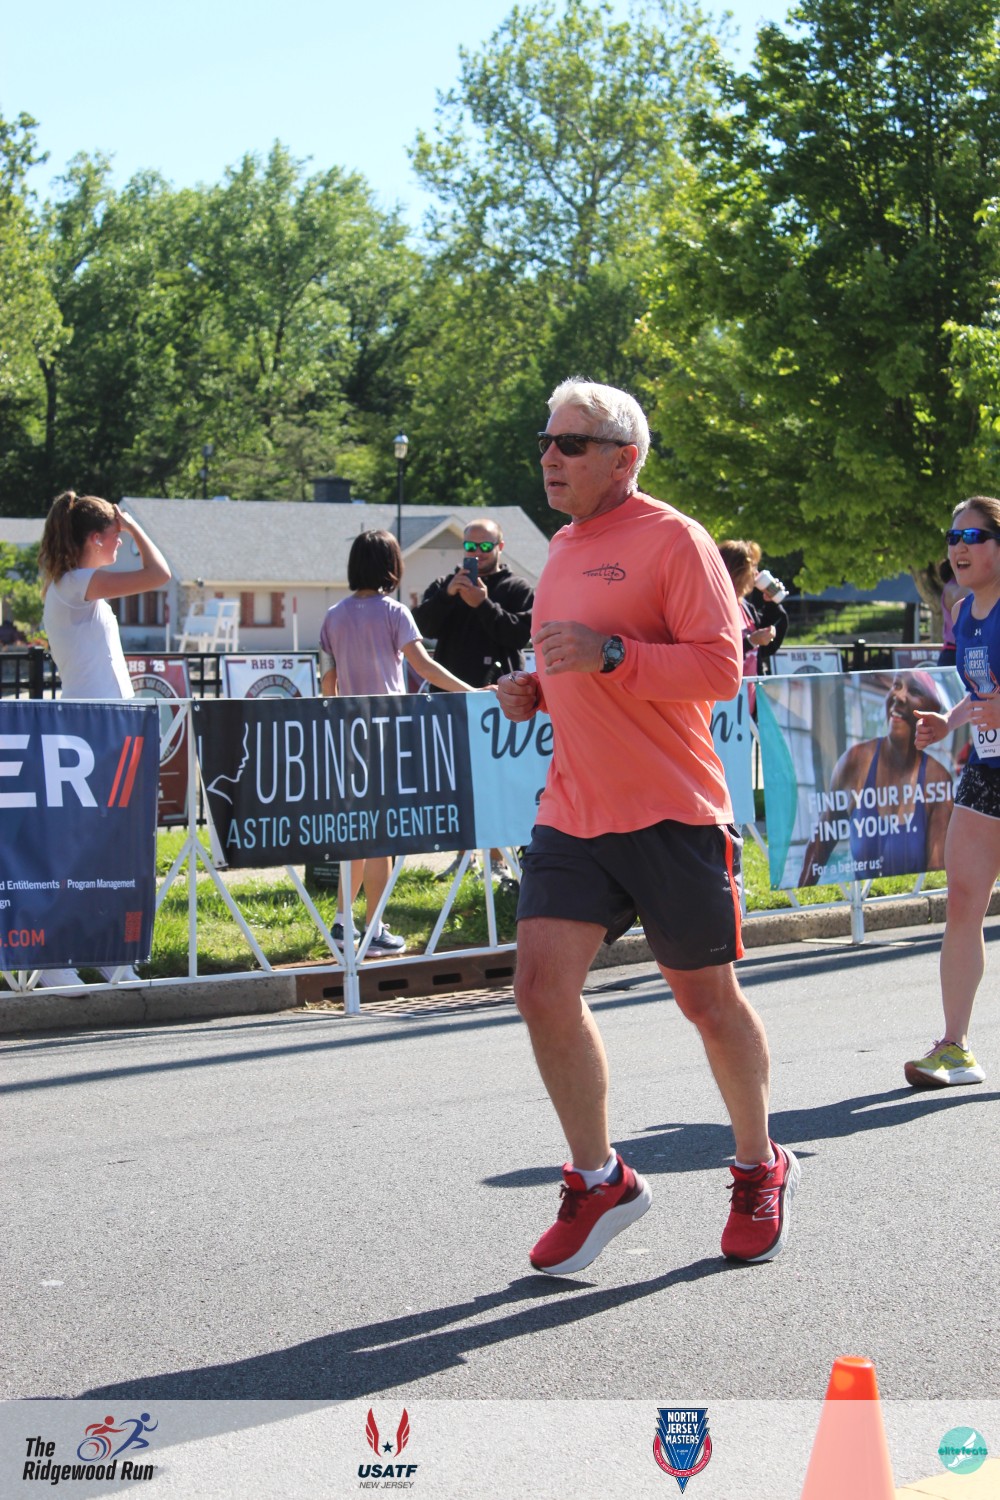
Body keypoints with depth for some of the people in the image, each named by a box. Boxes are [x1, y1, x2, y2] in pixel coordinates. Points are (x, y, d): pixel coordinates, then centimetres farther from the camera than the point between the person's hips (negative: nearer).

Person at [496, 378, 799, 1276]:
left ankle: (761, 1170, 26)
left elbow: (721, 666, -16)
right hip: (573, 815, 6)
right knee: (542, 985, -7)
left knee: (709, 1002, 5)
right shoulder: (564, 550, 16)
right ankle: (599, 1180, 7)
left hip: (671, 815, -6)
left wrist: (608, 654, -26)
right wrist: (534, 690, 9)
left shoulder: (672, 540, -8)